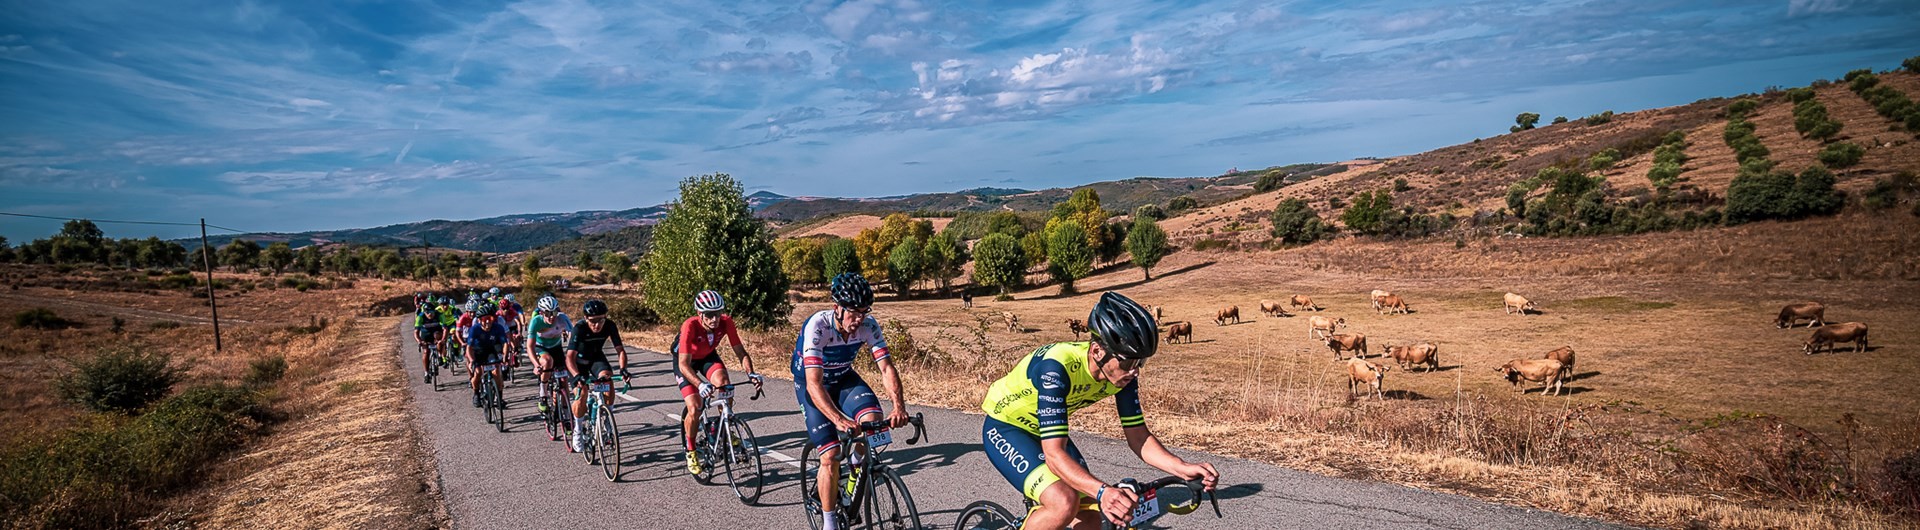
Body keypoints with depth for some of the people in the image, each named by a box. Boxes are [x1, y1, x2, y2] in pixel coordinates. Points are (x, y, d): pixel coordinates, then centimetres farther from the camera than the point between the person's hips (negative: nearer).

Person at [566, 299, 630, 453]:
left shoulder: (610, 326, -25)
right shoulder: (579, 328, -33)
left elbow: (620, 350, -23)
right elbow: (570, 357, -40)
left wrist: (623, 369, -41)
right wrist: (577, 375, -56)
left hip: (597, 357, 2)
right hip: (579, 359, -2)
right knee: (582, 395, -18)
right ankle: (578, 432, 5)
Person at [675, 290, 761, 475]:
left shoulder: (725, 322, -28)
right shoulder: (690, 326, -37)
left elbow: (740, 351, -21)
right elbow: (684, 364, -39)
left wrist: (751, 373, -39)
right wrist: (700, 385, -55)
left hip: (708, 356, 3)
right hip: (685, 361, -2)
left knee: (724, 383, -29)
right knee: (695, 409, -16)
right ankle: (690, 452, 9)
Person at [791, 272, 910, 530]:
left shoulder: (868, 325, -21)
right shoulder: (817, 326, -34)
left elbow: (886, 368, -24)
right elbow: (814, 383, -41)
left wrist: (899, 407, -41)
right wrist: (839, 419, -54)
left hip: (843, 378, 3)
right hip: (810, 384, -3)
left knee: (873, 418, -26)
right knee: (831, 455, -13)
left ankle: (856, 470, 5)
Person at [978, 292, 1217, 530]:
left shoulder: (1122, 371, -17)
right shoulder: (1057, 367, -37)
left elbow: (1138, 437, -9)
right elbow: (1054, 454, -40)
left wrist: (1184, 468, -26)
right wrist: (1102, 491, -55)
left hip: (1044, 431, 7)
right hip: (1004, 428, -7)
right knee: (1065, 503, -28)